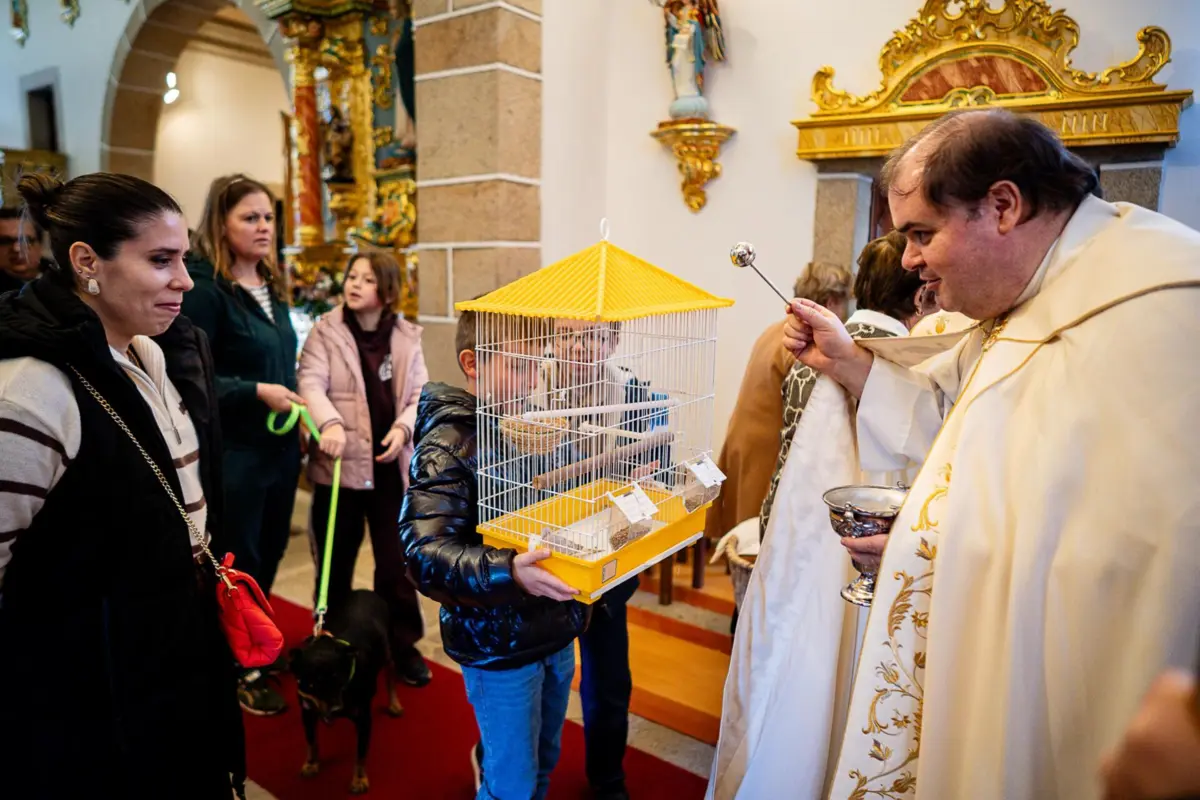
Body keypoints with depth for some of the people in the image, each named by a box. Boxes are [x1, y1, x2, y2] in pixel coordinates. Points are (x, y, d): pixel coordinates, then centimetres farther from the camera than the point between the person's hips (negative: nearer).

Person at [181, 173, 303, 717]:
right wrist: (257, 393, -23)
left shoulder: (271, 286, 9)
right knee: (238, 561, 7)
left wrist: (300, 413, 10)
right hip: (234, 451, -7)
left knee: (269, 554, 17)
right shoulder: (205, 289, -15)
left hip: (280, 444, 7)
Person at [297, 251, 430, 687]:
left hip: (392, 467, 2)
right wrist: (329, 423, -30)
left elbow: (420, 395, 7)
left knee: (397, 563, 9)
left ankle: (404, 646, 24)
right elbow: (311, 383, -12)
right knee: (335, 563, 13)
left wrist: (403, 427, -12)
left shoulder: (407, 336, 6)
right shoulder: (325, 331, -1)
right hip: (340, 464, -1)